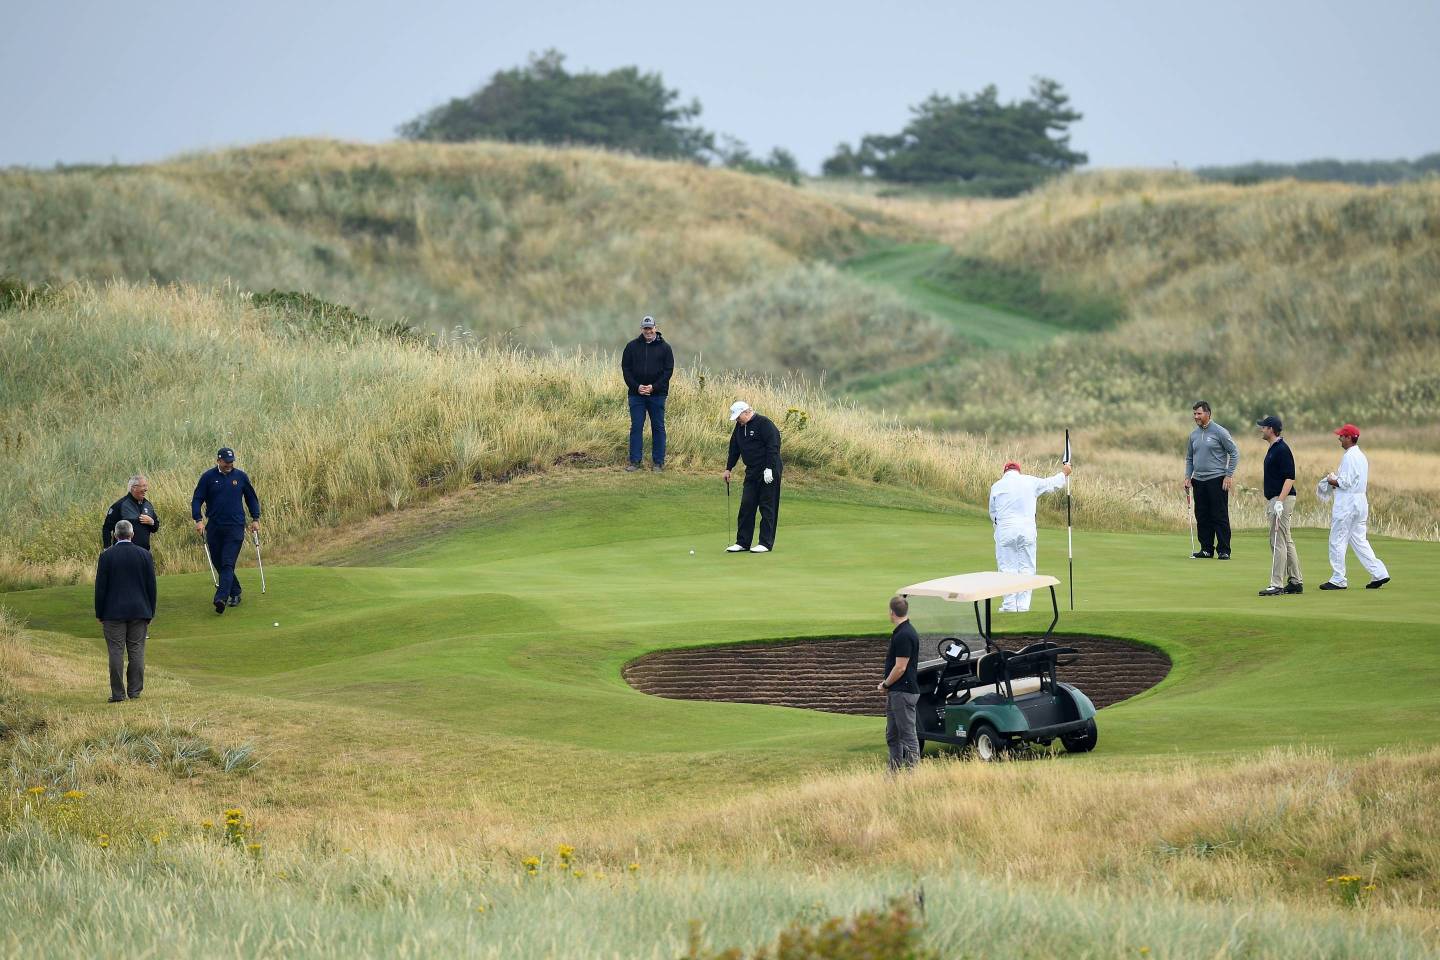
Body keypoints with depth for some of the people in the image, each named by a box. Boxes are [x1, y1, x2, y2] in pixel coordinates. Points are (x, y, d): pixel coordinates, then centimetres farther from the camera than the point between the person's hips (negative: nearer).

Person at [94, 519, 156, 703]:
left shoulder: (106, 556, -6)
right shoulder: (144, 555, 0)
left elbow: (100, 587, -4)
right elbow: (151, 586, 5)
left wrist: (99, 614, 4)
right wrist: (150, 612, 13)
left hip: (113, 612, -2)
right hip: (139, 611, 2)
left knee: (116, 652, 0)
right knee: (136, 651, 6)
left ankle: (118, 693, -1)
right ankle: (135, 691, 6)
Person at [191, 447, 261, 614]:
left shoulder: (240, 476, 3)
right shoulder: (208, 477, 0)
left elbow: (251, 498, 15)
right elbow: (197, 499, 1)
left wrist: (255, 519, 9)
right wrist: (198, 520, -11)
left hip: (235, 527, -2)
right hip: (214, 528, 2)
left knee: (228, 564, -12)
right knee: (218, 563, 7)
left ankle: (221, 598, -21)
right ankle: (235, 593, 23)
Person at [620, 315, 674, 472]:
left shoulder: (664, 347, 4)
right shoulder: (632, 346, 6)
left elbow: (668, 370, 1)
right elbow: (626, 368, 5)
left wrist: (654, 387, -11)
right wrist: (636, 387, -9)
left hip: (657, 394, -1)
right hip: (636, 394, 1)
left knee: (658, 428, 2)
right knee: (636, 427, 1)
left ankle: (658, 462, 7)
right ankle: (635, 461, 4)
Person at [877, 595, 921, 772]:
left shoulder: (904, 636, -18)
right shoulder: (900, 632, 15)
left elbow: (900, 667, -20)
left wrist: (885, 684, -7)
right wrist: (887, 684, 12)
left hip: (903, 692, -11)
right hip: (896, 692, 11)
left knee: (908, 735, -6)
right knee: (892, 736, 14)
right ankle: (894, 773, 19)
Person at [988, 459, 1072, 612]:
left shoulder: (997, 486, 3)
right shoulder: (1030, 482, 4)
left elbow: (992, 513, 12)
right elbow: (1051, 483, 21)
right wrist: (1064, 473, 40)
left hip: (1005, 531, -1)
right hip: (1027, 529, 1)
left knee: (1007, 569, 3)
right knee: (1026, 568, 5)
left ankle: (1010, 606, 2)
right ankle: (1023, 605, 2)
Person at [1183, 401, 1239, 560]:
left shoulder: (1220, 432, -6)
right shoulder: (1194, 434, 12)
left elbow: (1234, 453, -4)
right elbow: (1189, 458, 20)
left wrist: (1229, 475, -10)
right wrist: (1188, 476, 7)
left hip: (1216, 480, -6)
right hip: (1199, 481, 6)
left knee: (1220, 517, -6)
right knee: (1202, 517, 7)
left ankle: (1224, 551, -3)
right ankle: (1206, 549, 14)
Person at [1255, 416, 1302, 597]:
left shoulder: (1282, 449, -16)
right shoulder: (1272, 448, 16)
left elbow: (1290, 478, -21)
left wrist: (1279, 502, -27)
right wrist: (1269, 502, 25)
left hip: (1282, 500, -11)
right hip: (1275, 500, 11)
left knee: (1278, 542, -10)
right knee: (1286, 542, 12)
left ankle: (1277, 585, -11)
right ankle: (1296, 582, 16)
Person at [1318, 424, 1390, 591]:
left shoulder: (1349, 457, -15)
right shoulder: (1361, 456, 16)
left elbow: (1345, 483, -22)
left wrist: (1332, 481, -2)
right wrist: (1336, 480, 15)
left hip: (1347, 503, -10)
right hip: (1361, 500, 10)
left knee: (1337, 542, -2)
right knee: (1359, 541, 12)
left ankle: (1338, 580, 1)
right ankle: (1379, 573, 5)